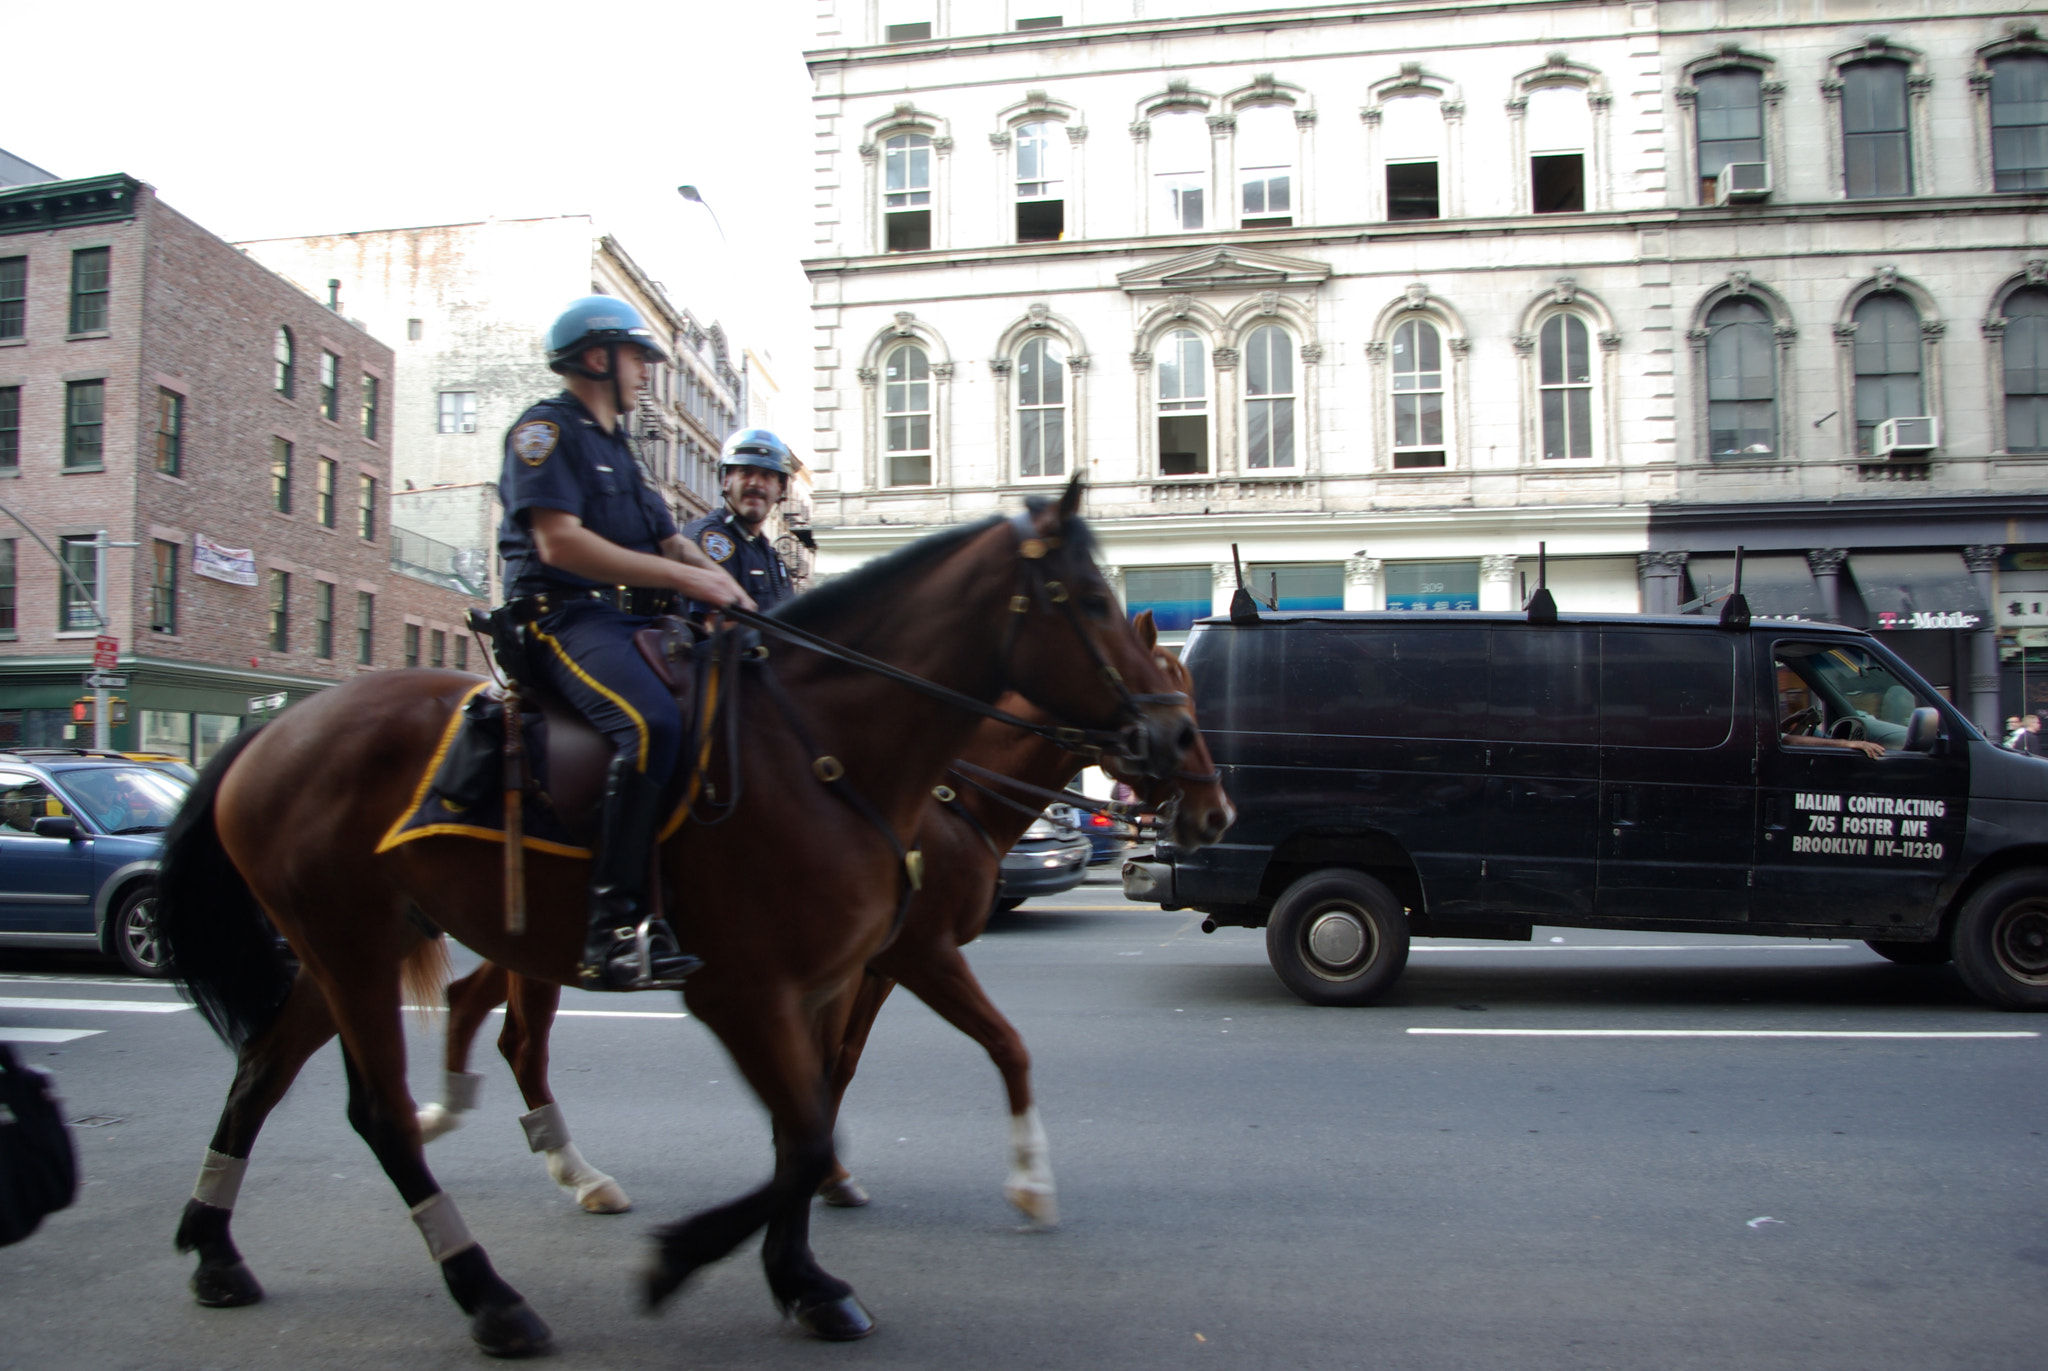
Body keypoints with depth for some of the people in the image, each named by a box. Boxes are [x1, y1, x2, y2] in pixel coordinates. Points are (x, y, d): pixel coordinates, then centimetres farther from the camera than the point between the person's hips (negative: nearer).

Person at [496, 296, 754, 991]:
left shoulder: (615, 444, 28)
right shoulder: (547, 430, -1)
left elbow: (667, 538, 24)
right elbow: (559, 542, -15)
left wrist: (718, 579, 1)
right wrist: (678, 575, -17)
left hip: (633, 621, 10)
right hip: (567, 618, -9)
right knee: (653, 724, -34)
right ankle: (616, 928, -35)